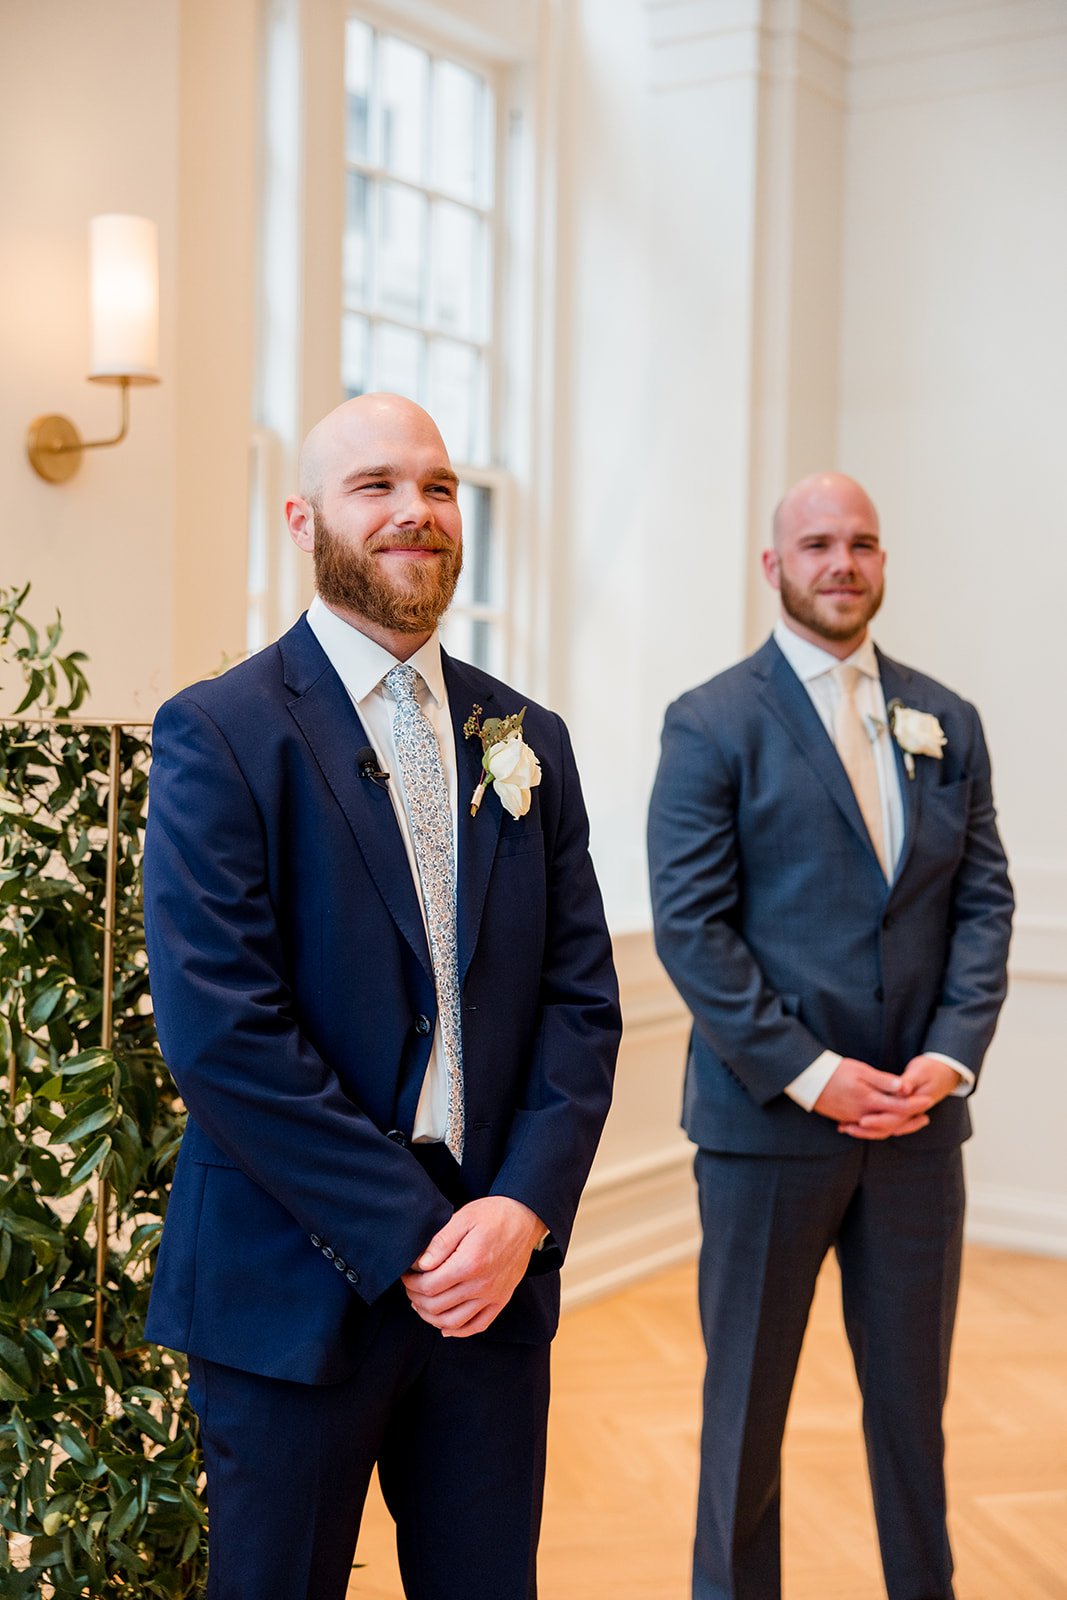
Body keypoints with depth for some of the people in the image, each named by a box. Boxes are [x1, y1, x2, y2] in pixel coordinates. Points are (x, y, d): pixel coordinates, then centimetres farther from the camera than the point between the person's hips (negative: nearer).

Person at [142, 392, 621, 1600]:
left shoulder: (524, 741, 9)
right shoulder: (217, 735, -7)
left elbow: (582, 998, 5)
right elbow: (219, 1029, -15)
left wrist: (523, 1207, -9)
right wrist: (412, 1234, -15)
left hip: (497, 1274, 5)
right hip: (296, 1287, -4)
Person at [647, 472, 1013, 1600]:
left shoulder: (947, 722, 9)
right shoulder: (712, 724, -4)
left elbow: (983, 902, 6)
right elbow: (689, 925, -10)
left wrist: (951, 1055, -8)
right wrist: (809, 1074, -15)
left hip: (918, 1117, 4)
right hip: (766, 1118, -3)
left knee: (912, 1396, 14)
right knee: (748, 1394, 11)